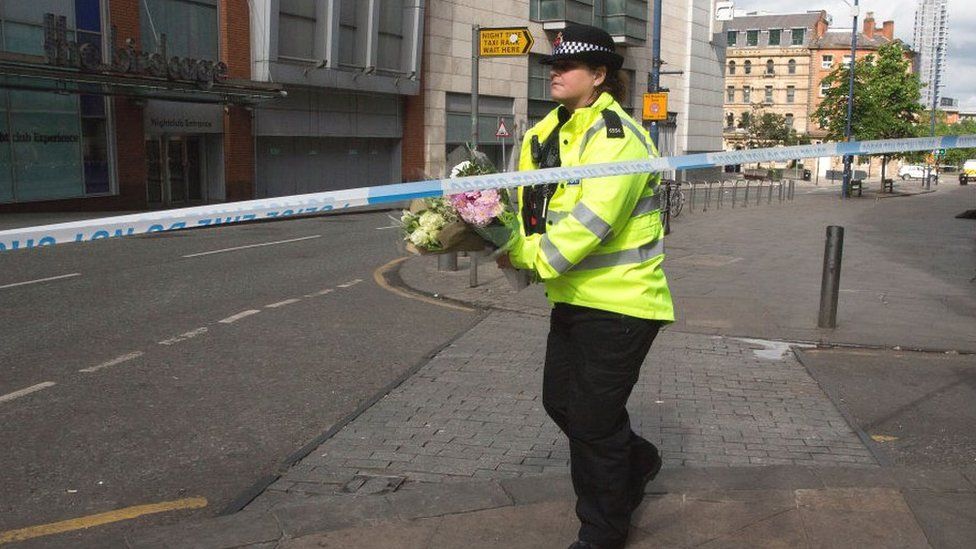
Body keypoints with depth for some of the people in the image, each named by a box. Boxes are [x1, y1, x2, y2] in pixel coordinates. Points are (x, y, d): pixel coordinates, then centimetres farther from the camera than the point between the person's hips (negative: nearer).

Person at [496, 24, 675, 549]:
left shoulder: (616, 136, -18)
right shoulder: (548, 134, 10)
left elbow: (593, 218, -28)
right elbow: (531, 205, 5)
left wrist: (533, 255, -26)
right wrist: (511, 243, -14)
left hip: (620, 301, -9)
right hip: (573, 297, 9)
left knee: (593, 421, 0)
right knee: (559, 400, 19)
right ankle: (635, 459, 45)